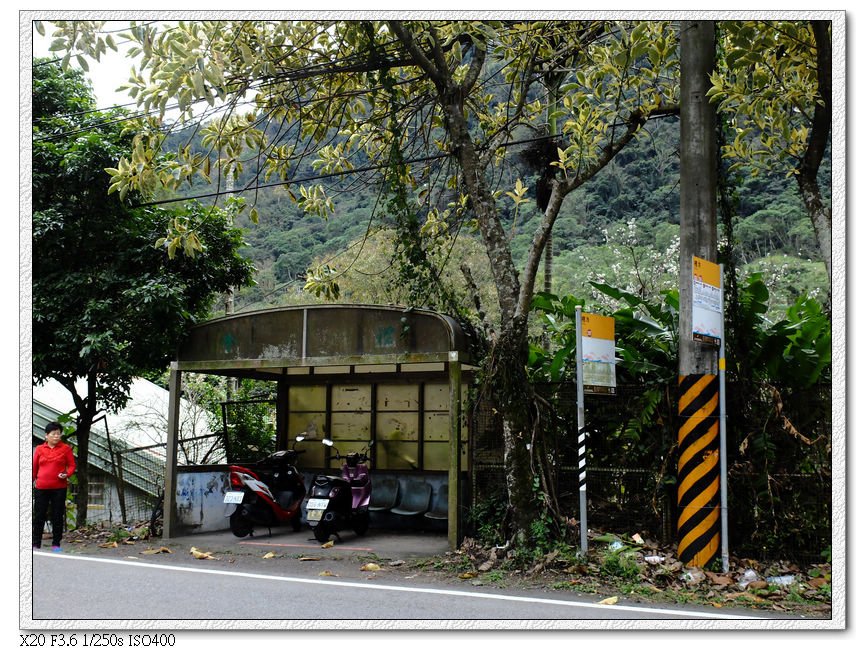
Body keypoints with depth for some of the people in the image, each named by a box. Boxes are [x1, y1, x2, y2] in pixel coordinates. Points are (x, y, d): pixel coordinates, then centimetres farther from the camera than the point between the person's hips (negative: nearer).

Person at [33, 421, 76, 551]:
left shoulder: (66, 448, 1)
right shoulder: (39, 449, 5)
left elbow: (72, 465, 4)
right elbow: (34, 467, 11)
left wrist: (67, 474, -15)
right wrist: (32, 481, 9)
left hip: (59, 488, -1)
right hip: (41, 487, 1)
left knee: (57, 516, 4)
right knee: (39, 516, 4)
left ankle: (56, 544, 12)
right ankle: (36, 544, 12)